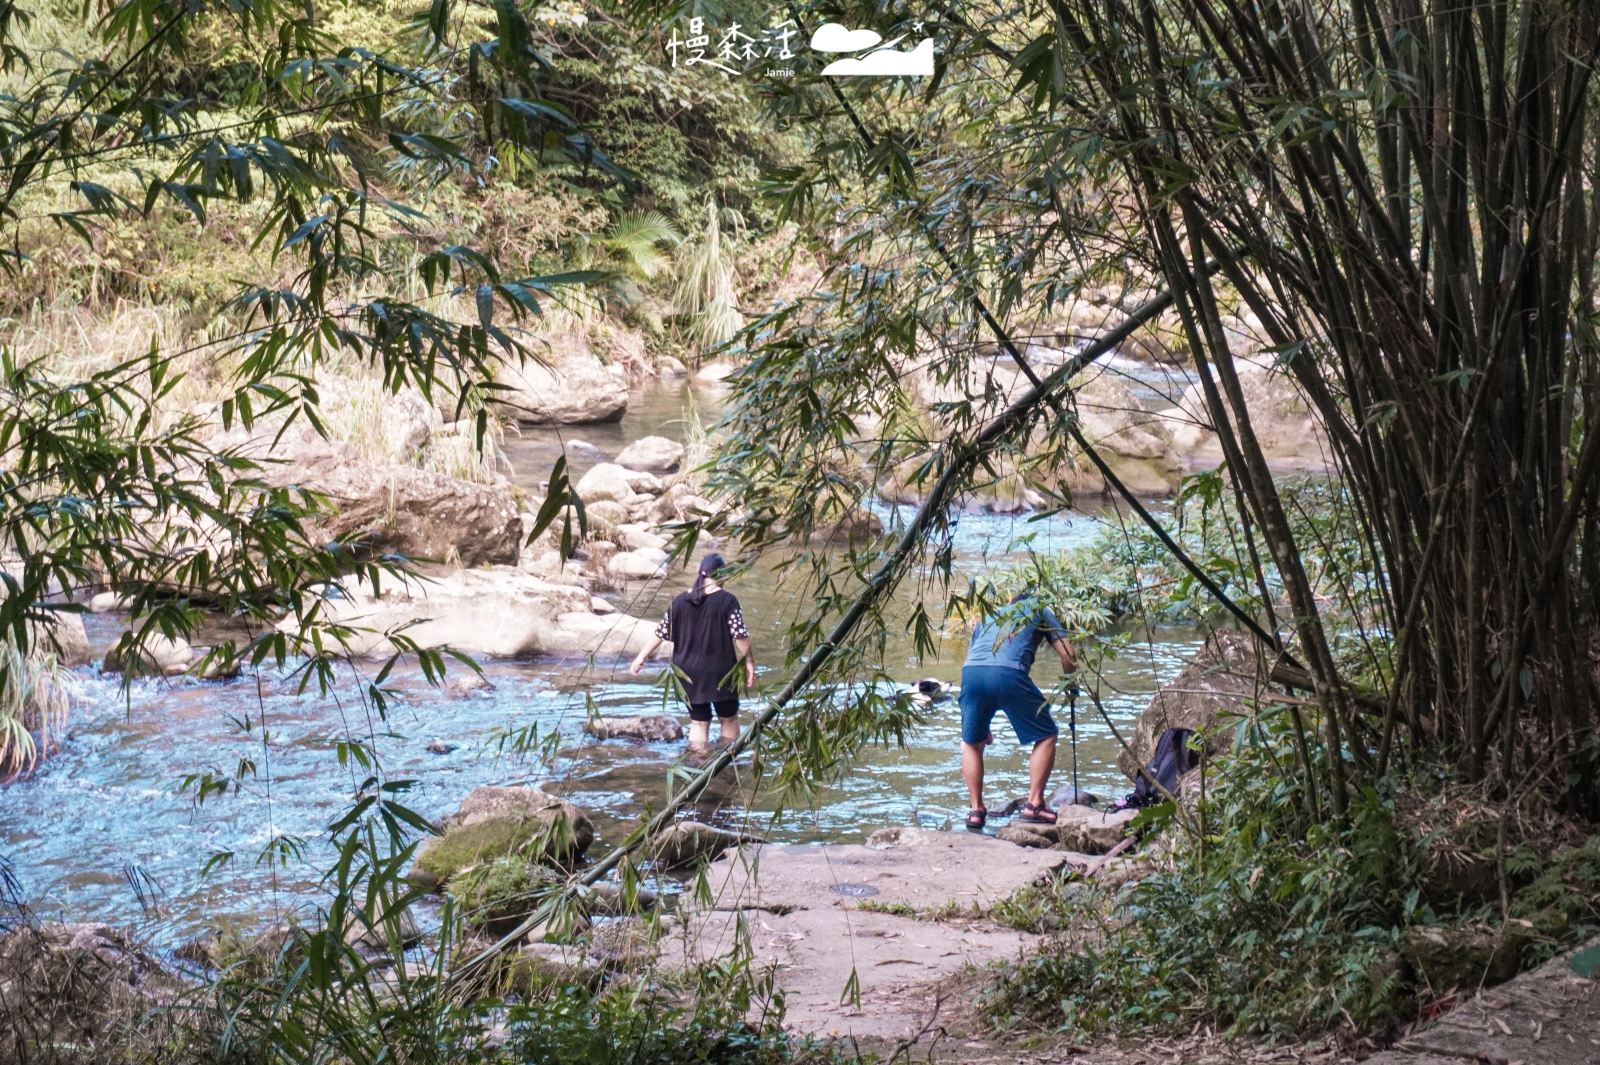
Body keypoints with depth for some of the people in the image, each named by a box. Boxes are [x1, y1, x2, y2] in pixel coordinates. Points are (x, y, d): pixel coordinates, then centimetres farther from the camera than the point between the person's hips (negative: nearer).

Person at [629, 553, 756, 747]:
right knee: (729, 718, 13)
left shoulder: (681, 600, 2)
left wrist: (641, 657, 13)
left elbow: (661, 632, 5)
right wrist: (749, 662, -4)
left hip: (689, 673, 3)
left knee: (698, 722, 12)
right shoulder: (727, 600, -10)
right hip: (720, 673, -3)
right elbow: (740, 636, -14)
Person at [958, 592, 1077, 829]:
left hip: (971, 673, 4)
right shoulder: (1040, 611, 30)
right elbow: (1068, 655, 17)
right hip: (1009, 674, -4)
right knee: (1046, 736, 13)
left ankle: (976, 810, 17)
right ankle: (1033, 804, 6)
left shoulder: (989, 616, 38)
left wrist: (981, 724, 37)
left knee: (971, 743, 22)